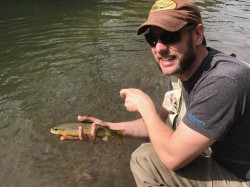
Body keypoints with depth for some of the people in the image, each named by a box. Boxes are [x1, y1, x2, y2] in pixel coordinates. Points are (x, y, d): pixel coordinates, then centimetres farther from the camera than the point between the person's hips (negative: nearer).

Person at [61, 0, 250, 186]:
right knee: (145, 154, 7)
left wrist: (144, 104, -17)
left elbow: (172, 157, -28)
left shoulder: (223, 81, -32)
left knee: (145, 160, -15)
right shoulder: (181, 67, -5)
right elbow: (161, 123, 3)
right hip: (224, 161, 7)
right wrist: (109, 128, -7)